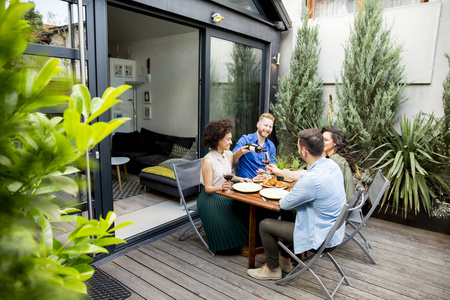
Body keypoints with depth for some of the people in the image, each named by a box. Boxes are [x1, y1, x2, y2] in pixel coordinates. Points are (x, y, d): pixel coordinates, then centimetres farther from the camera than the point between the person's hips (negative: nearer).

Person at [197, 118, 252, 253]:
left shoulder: (229, 155, 4)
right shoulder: (208, 160, -18)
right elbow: (208, 188, -17)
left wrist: (239, 179, 1)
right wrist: (221, 187, -35)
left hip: (225, 196, 6)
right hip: (211, 198, -6)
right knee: (224, 228, -23)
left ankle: (240, 241, 2)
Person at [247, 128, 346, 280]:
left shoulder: (311, 180, -34)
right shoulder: (331, 164, -6)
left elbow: (284, 204, -19)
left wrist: (287, 195, 3)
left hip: (321, 236, -9)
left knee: (265, 225, 0)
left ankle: (273, 269, 21)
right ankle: (285, 260, 38)